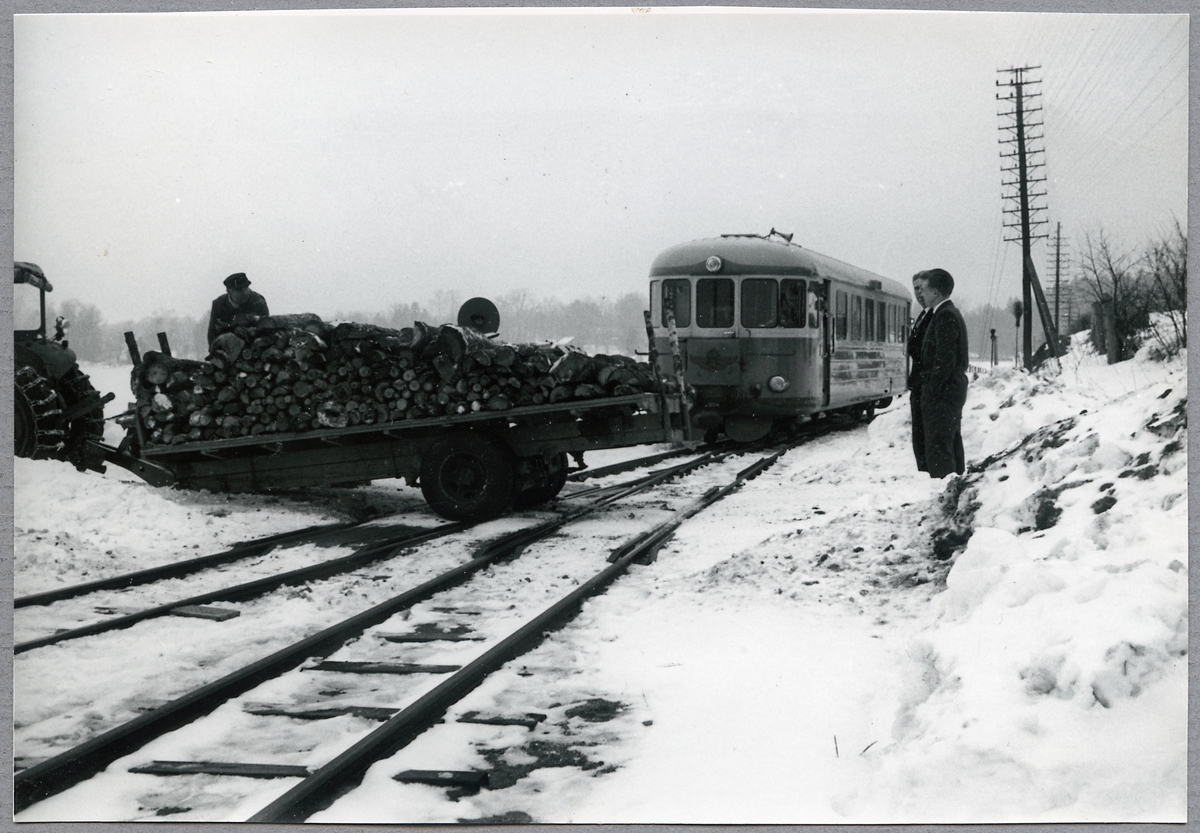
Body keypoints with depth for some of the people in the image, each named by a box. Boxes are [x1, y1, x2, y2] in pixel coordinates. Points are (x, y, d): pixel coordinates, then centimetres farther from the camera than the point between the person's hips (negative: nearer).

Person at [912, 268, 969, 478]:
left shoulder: (945, 316, -15)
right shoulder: (952, 313, 17)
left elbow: (945, 359, -21)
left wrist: (930, 390, -17)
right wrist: (928, 388, 18)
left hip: (942, 392, -11)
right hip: (953, 390, 11)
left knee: (938, 446, -10)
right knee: (952, 443, 16)